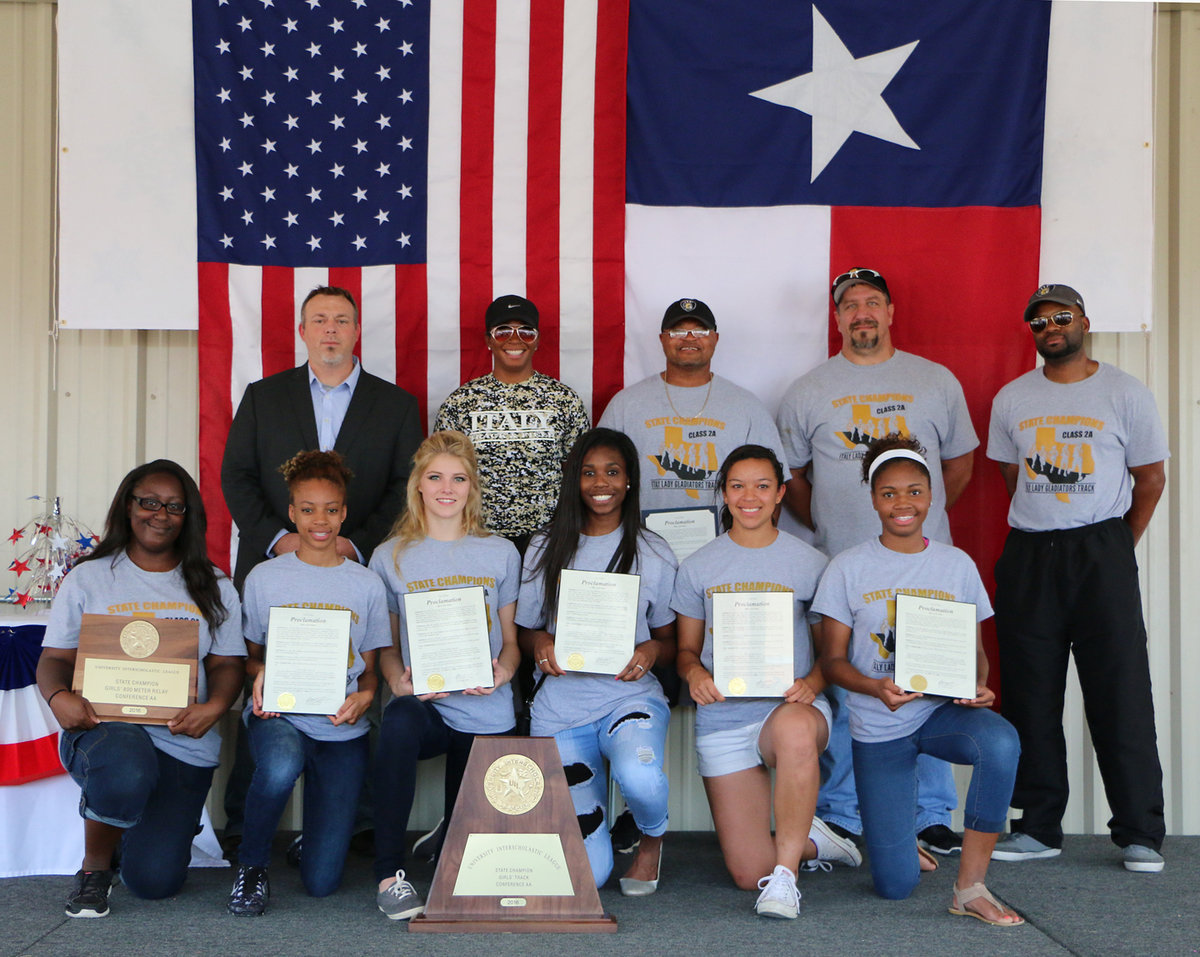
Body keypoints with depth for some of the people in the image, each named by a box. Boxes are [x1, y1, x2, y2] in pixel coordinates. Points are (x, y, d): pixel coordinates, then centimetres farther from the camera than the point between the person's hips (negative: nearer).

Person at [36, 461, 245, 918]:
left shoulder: (213, 588, 11)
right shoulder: (88, 579, 8)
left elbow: (226, 664, 7)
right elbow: (55, 657, 5)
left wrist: (215, 706, -16)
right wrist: (58, 696, -19)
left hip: (183, 743, 2)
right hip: (104, 727, -1)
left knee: (155, 880, -7)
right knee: (125, 772, -39)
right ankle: (95, 866, -6)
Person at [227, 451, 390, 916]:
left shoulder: (366, 585, 7)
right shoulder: (264, 578, 5)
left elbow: (371, 666, 9)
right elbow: (249, 655, 10)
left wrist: (364, 695, -13)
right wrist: (260, 675, -13)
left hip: (341, 727, 1)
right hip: (278, 714, -1)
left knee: (321, 882, -7)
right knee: (280, 765, -40)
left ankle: (309, 843, 32)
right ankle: (251, 863, -10)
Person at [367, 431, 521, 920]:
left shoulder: (501, 554, 7)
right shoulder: (390, 557, 4)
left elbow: (511, 638, 11)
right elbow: (386, 644, 7)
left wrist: (503, 671, -11)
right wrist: (398, 681, -14)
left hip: (485, 713, 2)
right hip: (423, 707, -1)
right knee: (399, 719, -39)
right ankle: (389, 872, -27)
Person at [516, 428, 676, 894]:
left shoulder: (654, 554, 3)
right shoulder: (546, 549, 5)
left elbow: (669, 640, 9)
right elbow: (526, 629, 13)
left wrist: (652, 651, -13)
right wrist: (541, 643, -10)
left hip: (630, 695, 0)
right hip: (560, 705, 1)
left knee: (639, 777, -37)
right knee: (587, 874, -6)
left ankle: (651, 837, 2)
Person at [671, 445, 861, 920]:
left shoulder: (810, 563, 5)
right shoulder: (698, 567, 8)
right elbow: (685, 648, 13)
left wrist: (812, 683, -15)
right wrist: (695, 673, -11)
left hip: (791, 707, -2)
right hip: (723, 717, 2)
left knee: (794, 729, -43)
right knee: (747, 874, -7)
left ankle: (785, 873, -28)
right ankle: (806, 840, 27)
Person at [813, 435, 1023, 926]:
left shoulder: (957, 564, 5)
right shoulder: (848, 568, -2)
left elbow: (975, 649, 7)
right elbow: (833, 659, -3)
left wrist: (978, 685, -16)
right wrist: (879, 689, -24)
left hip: (944, 710, 2)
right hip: (877, 725, -1)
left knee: (1001, 741, -36)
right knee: (896, 885, -5)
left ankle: (970, 885, -21)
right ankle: (898, 833, 34)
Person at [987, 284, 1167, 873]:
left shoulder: (1125, 394, 3)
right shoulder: (1011, 399, 11)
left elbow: (1151, 477, 7)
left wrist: (1118, 548, 8)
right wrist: (1043, 532, 14)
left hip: (1102, 553, -3)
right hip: (1028, 557, 3)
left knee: (1121, 694, -3)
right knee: (1030, 699, 5)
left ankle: (1140, 835, 6)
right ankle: (1039, 828, 14)